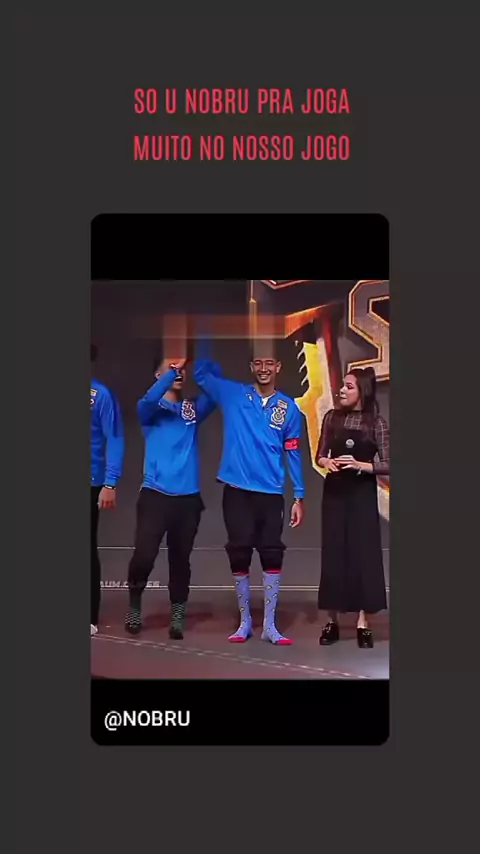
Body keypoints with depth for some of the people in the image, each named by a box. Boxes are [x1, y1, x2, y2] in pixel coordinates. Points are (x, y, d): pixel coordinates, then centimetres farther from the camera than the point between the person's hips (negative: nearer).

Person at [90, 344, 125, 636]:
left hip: (91, 484, -4)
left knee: (89, 549, 6)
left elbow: (114, 440, -8)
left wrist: (110, 483, -15)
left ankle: (91, 617, 16)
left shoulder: (101, 394, -6)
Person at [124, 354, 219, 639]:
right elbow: (150, 398, -20)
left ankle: (178, 617, 21)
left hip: (188, 497, 3)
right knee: (144, 556, -8)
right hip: (155, 495, -2)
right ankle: (135, 604, 18)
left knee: (180, 560, 8)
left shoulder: (194, 408, 11)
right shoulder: (150, 409, 4)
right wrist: (173, 369, -23)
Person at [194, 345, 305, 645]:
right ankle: (245, 622, 17)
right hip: (237, 490, 0)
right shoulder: (233, 394, 4)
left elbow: (293, 453, 5)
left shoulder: (288, 407, 4)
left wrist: (299, 496, 2)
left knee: (272, 554, 1)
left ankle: (270, 625, 10)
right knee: (239, 555, 4)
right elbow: (201, 373, 3)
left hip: (271, 493, 0)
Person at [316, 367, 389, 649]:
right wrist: (327, 462, -13)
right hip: (335, 492, 2)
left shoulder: (376, 423, -5)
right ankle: (332, 621, 15)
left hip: (362, 495, -2)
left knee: (364, 554, -1)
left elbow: (387, 465, -6)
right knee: (333, 554, 5)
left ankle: (363, 624, 8)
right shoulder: (332, 417, 3)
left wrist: (360, 465, -20)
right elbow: (320, 456, 8)